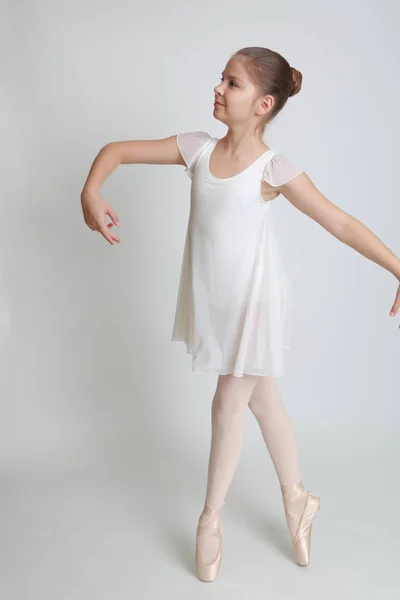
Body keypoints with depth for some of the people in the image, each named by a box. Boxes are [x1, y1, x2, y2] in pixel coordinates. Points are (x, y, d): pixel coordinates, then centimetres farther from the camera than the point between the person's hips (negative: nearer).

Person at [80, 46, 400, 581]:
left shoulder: (274, 170, -16)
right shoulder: (198, 149, -3)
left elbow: (342, 224, -16)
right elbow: (117, 150, 2)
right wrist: (91, 192, -16)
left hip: (254, 301, -5)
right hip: (211, 299, 5)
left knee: (228, 405, 5)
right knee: (262, 399, 17)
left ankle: (212, 518, 28)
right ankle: (297, 498, 37)